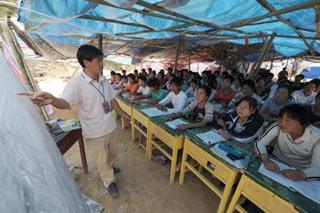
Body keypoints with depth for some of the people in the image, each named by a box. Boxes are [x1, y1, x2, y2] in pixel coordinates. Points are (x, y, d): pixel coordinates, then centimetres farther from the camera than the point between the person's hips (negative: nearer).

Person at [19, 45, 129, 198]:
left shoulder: (103, 79, -1)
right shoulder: (76, 82, -20)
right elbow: (66, 102, -34)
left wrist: (121, 113, 13)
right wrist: (53, 100, -56)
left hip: (109, 126, 6)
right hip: (95, 131, -6)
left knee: (112, 152, 27)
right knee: (102, 158, 14)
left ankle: (108, 167, 59)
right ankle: (109, 181, 41)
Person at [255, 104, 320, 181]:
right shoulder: (278, 126, -22)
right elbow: (260, 142, -18)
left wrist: (301, 174, -40)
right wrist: (266, 160, -34)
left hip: (300, 171, 1)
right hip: (276, 163, -1)